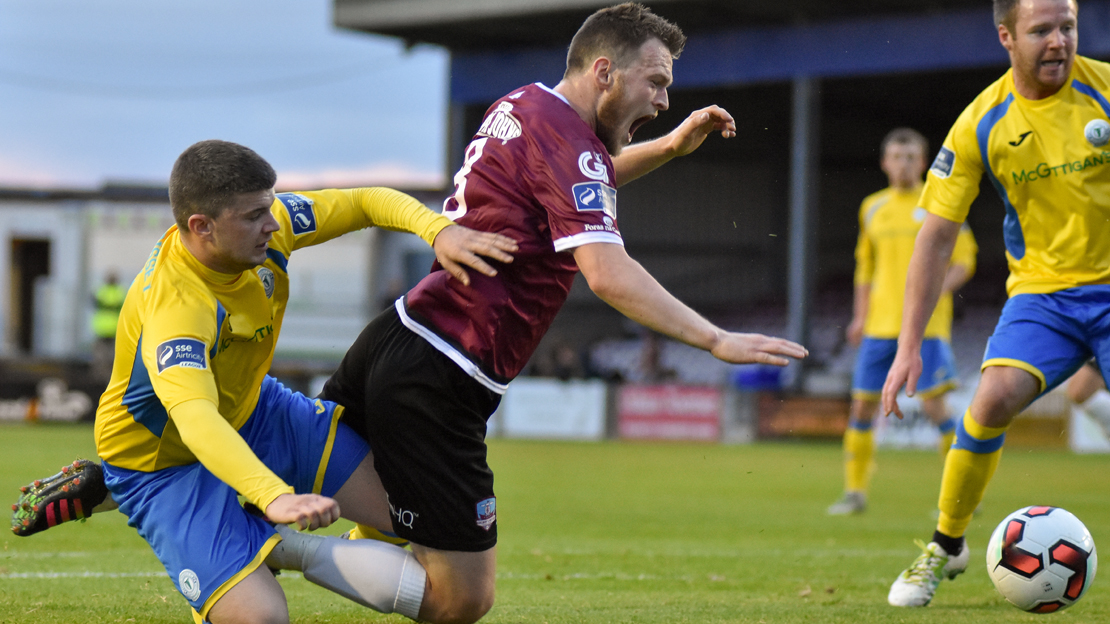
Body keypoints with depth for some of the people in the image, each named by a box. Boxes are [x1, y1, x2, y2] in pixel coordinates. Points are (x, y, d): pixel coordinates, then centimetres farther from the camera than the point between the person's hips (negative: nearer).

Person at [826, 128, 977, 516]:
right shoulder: (872, 208, 14)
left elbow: (964, 260, -1)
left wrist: (935, 290, -17)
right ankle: (855, 491, 12)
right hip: (880, 324, 5)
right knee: (862, 403, 2)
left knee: (933, 403, -11)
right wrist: (859, 317, 16)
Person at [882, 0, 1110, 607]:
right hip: (1042, 288, 1)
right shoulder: (981, 124, -6)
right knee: (992, 398, -22)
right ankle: (947, 545, -1)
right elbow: (936, 237, -3)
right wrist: (908, 346, -7)